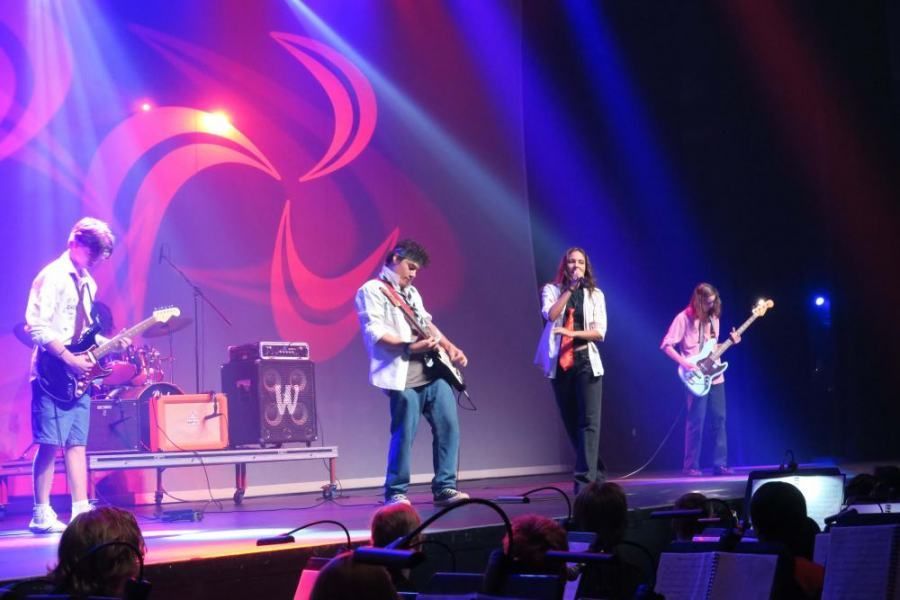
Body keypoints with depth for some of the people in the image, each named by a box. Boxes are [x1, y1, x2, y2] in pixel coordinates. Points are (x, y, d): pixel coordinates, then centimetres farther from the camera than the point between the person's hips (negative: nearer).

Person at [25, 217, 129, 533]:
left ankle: (81, 510, 9)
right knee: (49, 443, -7)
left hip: (79, 374, 8)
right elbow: (37, 327, -17)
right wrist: (69, 359, -19)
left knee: (77, 443, 8)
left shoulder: (88, 282, 17)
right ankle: (42, 515, -3)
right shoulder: (52, 277, -10)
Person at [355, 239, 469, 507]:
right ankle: (395, 492, 5)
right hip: (402, 375, -8)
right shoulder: (372, 290, -2)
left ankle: (444, 487, 8)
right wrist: (410, 346, -22)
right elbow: (375, 333, -13)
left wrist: (450, 347, 12)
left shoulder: (411, 292, 24)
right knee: (404, 434, -7)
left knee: (449, 425, 1)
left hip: (432, 370, 8)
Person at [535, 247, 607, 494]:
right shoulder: (552, 290, 7)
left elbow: (600, 332, -2)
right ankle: (595, 471, 21)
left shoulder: (595, 294, 8)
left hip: (586, 363, -1)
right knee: (571, 422, 7)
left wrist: (571, 333, -15)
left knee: (589, 421, -13)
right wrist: (570, 289, -11)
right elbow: (550, 315, -13)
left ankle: (586, 477, -18)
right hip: (560, 363, 1)